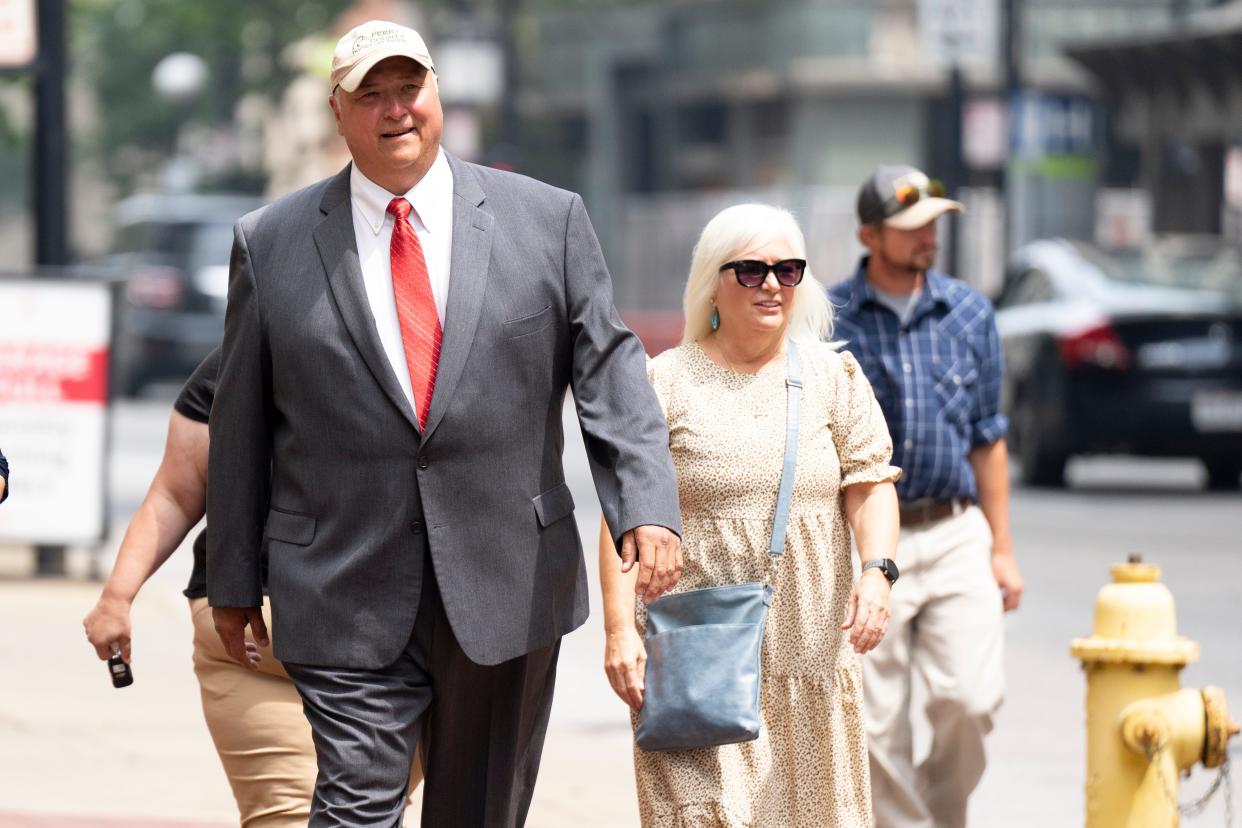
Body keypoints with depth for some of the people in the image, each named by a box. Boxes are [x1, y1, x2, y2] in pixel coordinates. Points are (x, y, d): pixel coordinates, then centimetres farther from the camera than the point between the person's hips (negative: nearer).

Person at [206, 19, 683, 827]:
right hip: (348, 597, -1)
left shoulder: (547, 220, 4)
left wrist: (647, 507, -14)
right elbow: (240, 425, 7)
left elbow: (609, 371, 0)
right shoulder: (271, 244, 3)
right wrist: (234, 579, 8)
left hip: (506, 585, 1)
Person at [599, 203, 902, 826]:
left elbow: (870, 483, 4)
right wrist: (620, 628, -11)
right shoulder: (667, 383, 2)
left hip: (809, 654, 3)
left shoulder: (834, 377, 10)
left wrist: (877, 570, -15)